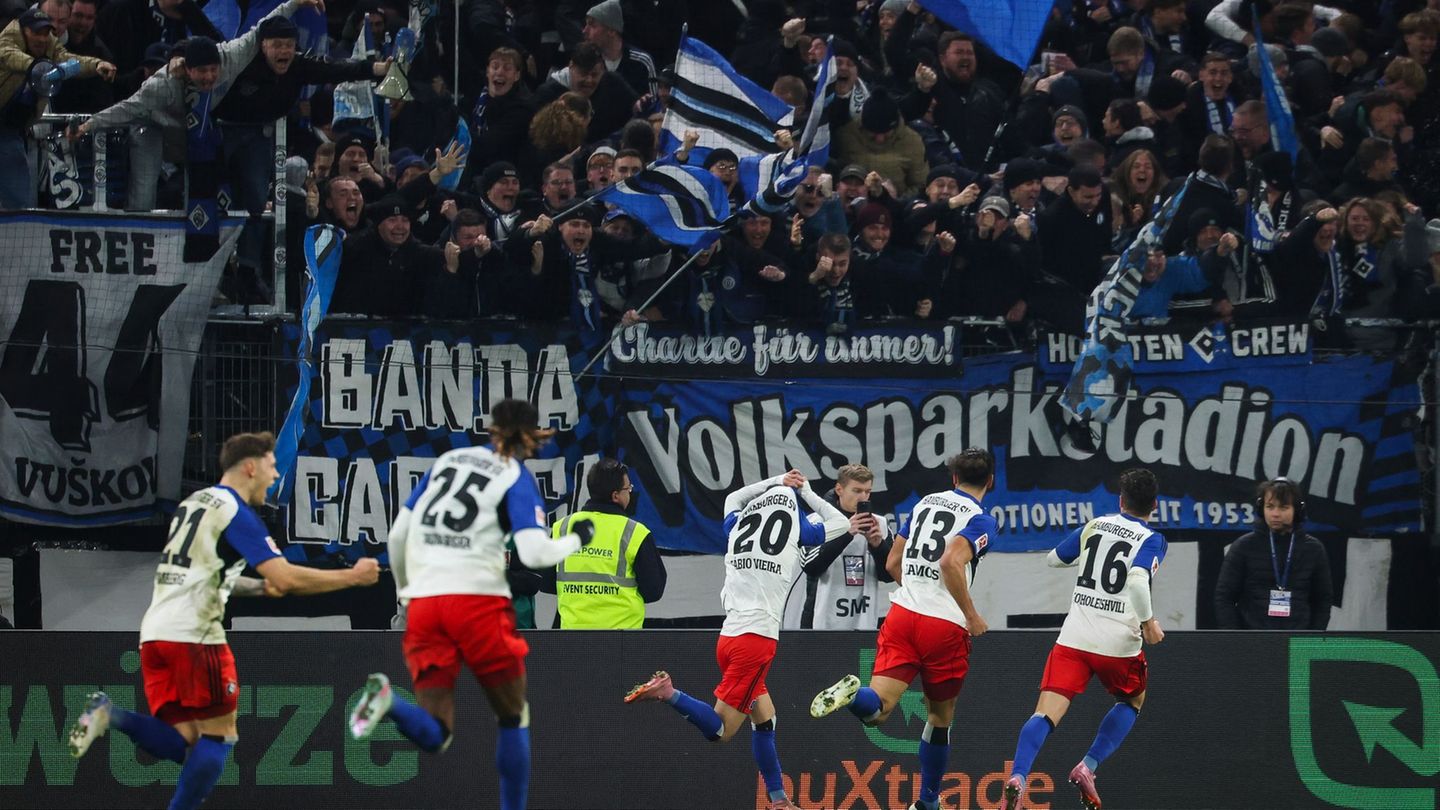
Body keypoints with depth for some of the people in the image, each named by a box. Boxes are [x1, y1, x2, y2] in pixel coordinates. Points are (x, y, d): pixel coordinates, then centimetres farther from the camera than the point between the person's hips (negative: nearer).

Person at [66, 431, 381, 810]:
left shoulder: (193, 503, 21)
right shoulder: (236, 512, -6)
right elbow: (286, 578, -15)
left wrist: (259, 587, 23)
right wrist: (353, 577, -5)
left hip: (155, 634, 8)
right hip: (194, 634, -8)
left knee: (183, 743, 6)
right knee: (219, 737, 1)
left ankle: (109, 715, -13)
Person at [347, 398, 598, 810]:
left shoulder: (448, 459, 17)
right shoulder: (516, 477, 2)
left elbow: (397, 534, 18)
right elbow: (535, 553, -9)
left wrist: (405, 589, 32)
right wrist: (576, 538, 11)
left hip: (423, 602, 4)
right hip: (477, 599, -4)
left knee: (433, 736, 1)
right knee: (513, 715, 16)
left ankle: (387, 701, -29)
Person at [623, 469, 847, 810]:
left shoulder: (736, 525, 14)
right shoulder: (796, 529, 1)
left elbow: (733, 499, 39)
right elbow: (841, 523, 18)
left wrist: (776, 482, 39)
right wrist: (807, 491, 25)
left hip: (728, 637, 6)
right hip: (758, 638, -6)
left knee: (765, 719, 17)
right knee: (720, 729, -6)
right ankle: (670, 694, -24)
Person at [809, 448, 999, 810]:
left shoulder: (926, 503, 16)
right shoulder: (982, 521, -3)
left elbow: (893, 563, 21)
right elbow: (952, 562, -21)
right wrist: (971, 615, -11)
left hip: (902, 615, 4)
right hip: (945, 627, -4)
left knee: (876, 709, -7)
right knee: (940, 718, 16)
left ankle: (852, 693, -42)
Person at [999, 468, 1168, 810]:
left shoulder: (1094, 526, 11)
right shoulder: (1151, 540, -3)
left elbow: (1054, 558, 24)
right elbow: (1138, 580, -21)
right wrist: (1148, 622, -10)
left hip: (1074, 638, 2)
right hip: (1118, 642, -2)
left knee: (1046, 714, -7)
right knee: (1133, 701, 26)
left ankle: (1017, 777, -32)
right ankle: (1088, 767, 8)